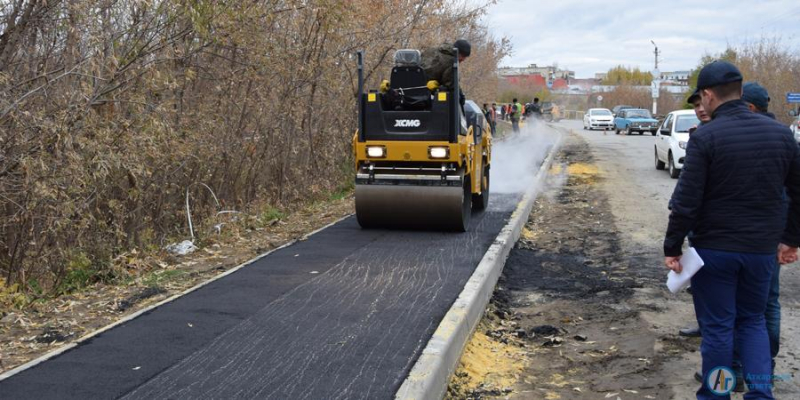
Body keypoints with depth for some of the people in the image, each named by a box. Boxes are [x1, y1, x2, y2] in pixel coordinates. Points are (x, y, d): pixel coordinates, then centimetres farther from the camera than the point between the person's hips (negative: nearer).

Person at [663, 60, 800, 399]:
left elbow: (686, 201, -15)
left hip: (714, 248, -4)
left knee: (717, 326, 7)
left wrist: (672, 247, -7)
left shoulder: (706, 137, -13)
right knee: (752, 320, 20)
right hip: (762, 249, 4)